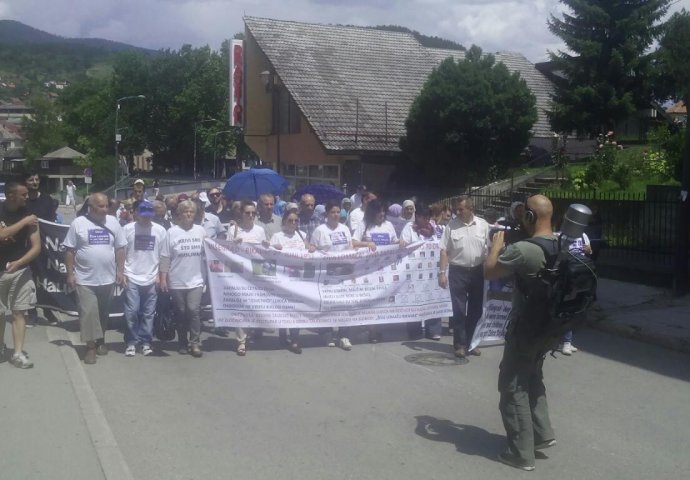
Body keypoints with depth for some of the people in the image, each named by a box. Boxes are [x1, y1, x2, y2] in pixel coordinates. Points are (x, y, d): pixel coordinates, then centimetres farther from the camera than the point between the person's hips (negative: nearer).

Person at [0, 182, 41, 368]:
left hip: (20, 270, 1)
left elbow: (37, 247, -6)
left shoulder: (28, 215, -4)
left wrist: (18, 263, -19)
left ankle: (18, 354, 1)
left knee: (19, 312, -2)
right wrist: (23, 222, -23)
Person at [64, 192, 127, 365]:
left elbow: (120, 248, 7)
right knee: (88, 313, -4)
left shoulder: (113, 222, 3)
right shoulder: (78, 223, -4)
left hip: (108, 278, 3)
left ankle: (101, 340, 29)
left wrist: (120, 271, 2)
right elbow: (69, 250, -2)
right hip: (85, 279, -2)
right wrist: (70, 273, -6)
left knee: (103, 313, 14)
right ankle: (90, 346, 3)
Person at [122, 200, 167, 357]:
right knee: (132, 312, -2)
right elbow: (121, 254, 2)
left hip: (151, 279, 1)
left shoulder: (160, 230, 0)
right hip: (132, 278, -1)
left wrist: (160, 275, 1)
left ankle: (146, 342, 16)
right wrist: (123, 274, -3)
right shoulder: (127, 229, -3)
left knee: (148, 313, 7)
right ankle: (131, 342, 10)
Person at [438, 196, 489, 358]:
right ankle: (460, 344, 11)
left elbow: (490, 248, 4)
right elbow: (444, 251, -4)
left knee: (475, 309, 9)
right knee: (459, 310, 3)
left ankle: (471, 342, 21)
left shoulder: (483, 225, -1)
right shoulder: (452, 225, -4)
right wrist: (442, 272, -9)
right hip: (458, 272, -2)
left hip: (477, 272, 2)